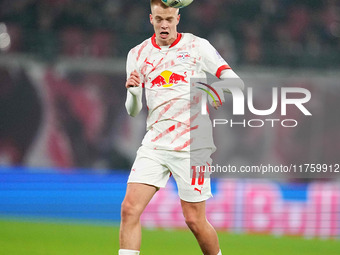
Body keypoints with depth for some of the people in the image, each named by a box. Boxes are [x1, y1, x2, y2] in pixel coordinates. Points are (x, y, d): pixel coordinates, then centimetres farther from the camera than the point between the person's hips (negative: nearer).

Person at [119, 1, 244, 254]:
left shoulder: (197, 46, 0)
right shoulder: (138, 54, 9)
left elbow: (236, 81, -1)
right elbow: (133, 111, 10)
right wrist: (133, 91, -13)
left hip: (192, 145, -3)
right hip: (154, 145, 3)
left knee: (194, 220, -1)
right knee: (130, 209, -11)